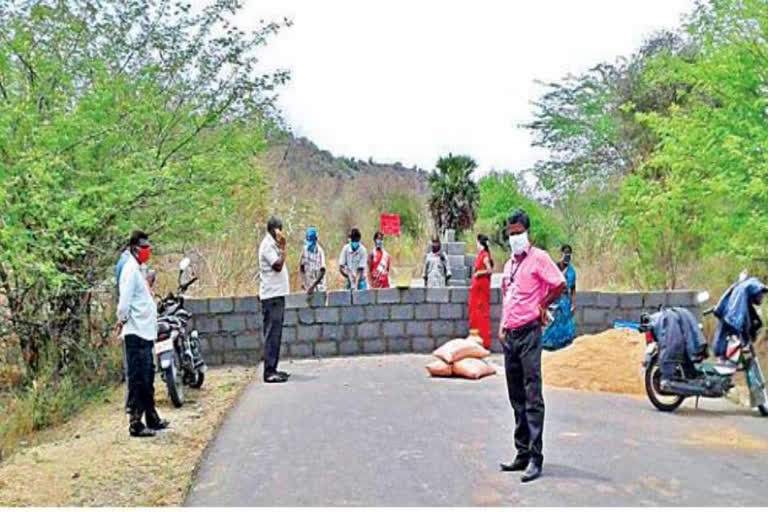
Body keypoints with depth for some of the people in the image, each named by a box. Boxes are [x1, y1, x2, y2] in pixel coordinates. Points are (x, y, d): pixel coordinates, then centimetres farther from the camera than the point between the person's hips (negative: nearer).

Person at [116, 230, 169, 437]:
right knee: (138, 380, -7)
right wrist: (122, 319, -12)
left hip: (145, 332, 10)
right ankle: (135, 424, -2)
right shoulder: (130, 269, -11)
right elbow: (125, 299, -18)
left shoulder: (139, 270, 19)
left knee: (148, 379, 17)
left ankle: (152, 418, 27)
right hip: (136, 333, -10)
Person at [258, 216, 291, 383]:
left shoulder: (272, 244, 19)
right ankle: (269, 372, -8)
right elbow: (277, 265, -21)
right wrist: (282, 248, -16)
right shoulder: (267, 245, -11)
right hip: (272, 295, -10)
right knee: (272, 334, -9)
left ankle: (272, 369, 19)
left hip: (277, 294, 10)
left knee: (275, 334, 13)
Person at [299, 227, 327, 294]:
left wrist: (313, 286, -22)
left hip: (318, 288, -5)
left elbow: (322, 271, -18)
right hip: (308, 286, 5)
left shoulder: (319, 251, -14)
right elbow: (301, 266, 13)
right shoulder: (305, 249, 3)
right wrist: (303, 281, 3)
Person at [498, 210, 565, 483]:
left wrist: (542, 306, -2)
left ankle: (535, 458, -7)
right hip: (510, 335, 8)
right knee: (517, 398, 11)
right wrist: (503, 326, 14)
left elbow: (560, 284, -14)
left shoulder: (538, 257, -6)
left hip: (529, 333, -8)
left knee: (532, 397, -9)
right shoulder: (509, 264, 18)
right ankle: (522, 454, 18)